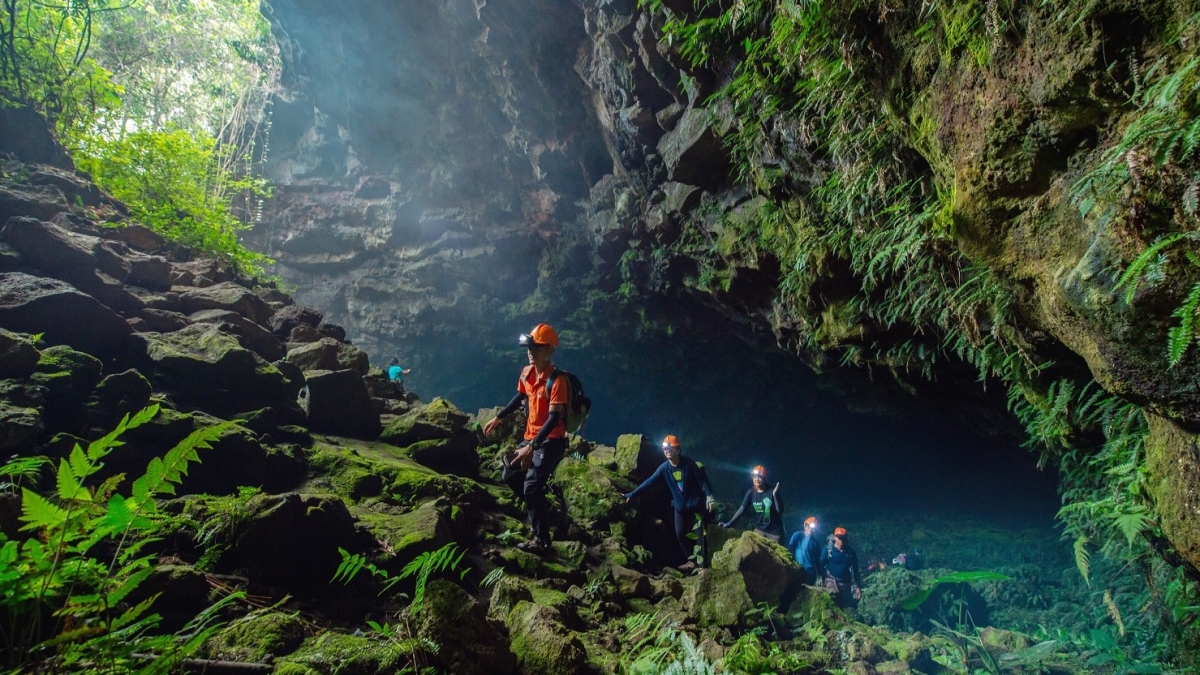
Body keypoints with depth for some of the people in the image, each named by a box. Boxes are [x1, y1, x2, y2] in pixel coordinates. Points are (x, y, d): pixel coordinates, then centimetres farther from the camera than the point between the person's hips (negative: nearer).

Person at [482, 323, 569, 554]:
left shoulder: (557, 380, -23)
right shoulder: (526, 373, 1)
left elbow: (554, 418, -27)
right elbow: (520, 398, 20)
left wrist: (532, 447, -32)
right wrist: (498, 418, 20)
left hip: (551, 440, -8)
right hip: (531, 437, 8)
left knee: (531, 486, -14)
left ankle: (542, 540, -2)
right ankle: (540, 507, 34)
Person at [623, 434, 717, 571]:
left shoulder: (689, 463, -16)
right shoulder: (664, 468, -6)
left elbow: (702, 480, -12)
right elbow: (649, 482, -6)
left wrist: (709, 496, -23)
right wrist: (631, 494, -9)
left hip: (696, 504, -4)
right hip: (680, 506, 4)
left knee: (700, 533, -3)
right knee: (680, 534, 4)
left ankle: (700, 563, 4)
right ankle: (692, 560, 20)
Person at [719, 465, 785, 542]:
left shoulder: (771, 491, -14)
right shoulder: (751, 492, -6)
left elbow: (780, 511, -16)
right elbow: (742, 508, -5)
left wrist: (775, 495, -30)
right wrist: (729, 523, -12)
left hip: (775, 531, -3)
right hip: (760, 528, 3)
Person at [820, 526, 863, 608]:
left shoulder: (851, 552, 0)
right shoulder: (828, 549, -8)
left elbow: (855, 570, 6)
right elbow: (821, 566, -4)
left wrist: (858, 587, 4)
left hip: (845, 583, 3)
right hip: (831, 580, -3)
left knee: (845, 606, 6)